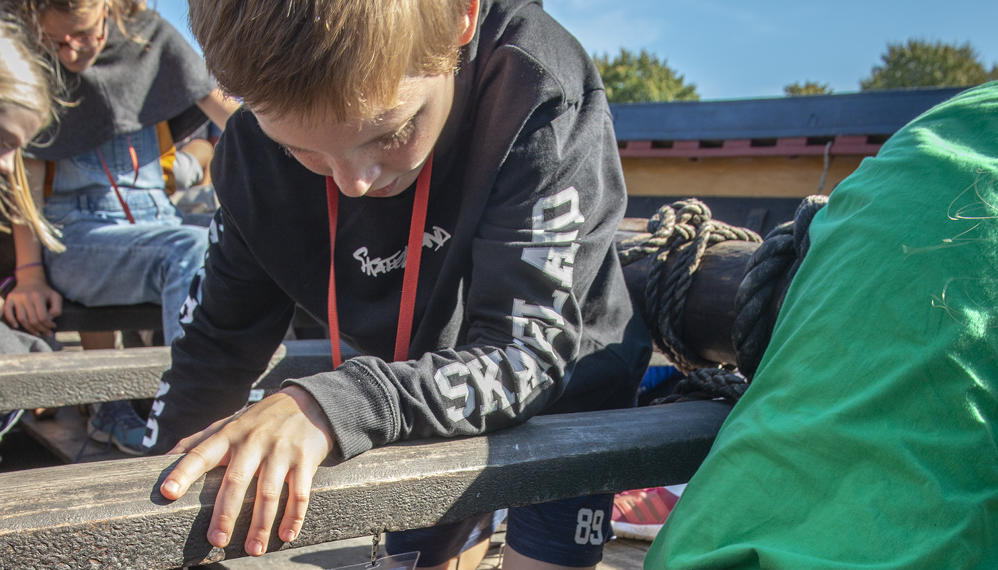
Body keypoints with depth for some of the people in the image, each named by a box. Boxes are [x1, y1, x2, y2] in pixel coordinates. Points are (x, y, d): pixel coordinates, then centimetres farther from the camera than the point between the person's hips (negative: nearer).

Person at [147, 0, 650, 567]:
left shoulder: (547, 100, -33)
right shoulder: (260, 143, -19)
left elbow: (527, 355, -35)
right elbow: (217, 343, -6)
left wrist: (333, 405, -49)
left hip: (562, 391, -3)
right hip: (423, 419, 4)